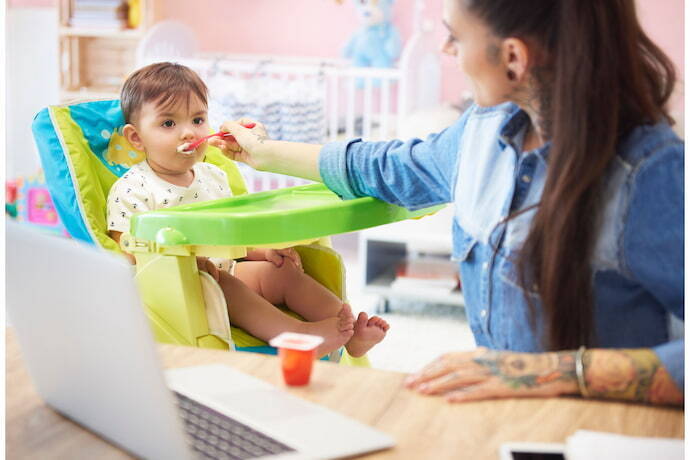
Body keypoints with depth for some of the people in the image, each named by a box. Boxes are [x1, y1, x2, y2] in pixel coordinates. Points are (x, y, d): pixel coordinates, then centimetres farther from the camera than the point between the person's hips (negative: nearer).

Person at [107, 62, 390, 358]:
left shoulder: (213, 177, 13)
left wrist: (263, 249, 2)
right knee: (221, 284, -33)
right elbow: (127, 255, -17)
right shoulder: (132, 190, -9)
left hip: (224, 272, 8)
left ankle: (350, 329, -18)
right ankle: (299, 333, -49)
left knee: (281, 272, -7)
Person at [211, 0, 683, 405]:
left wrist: (560, 370, -33)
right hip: (498, 417, 6)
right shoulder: (486, 126, 3)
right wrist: (266, 153, 34)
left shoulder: (649, 174, -22)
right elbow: (394, 168, 24)